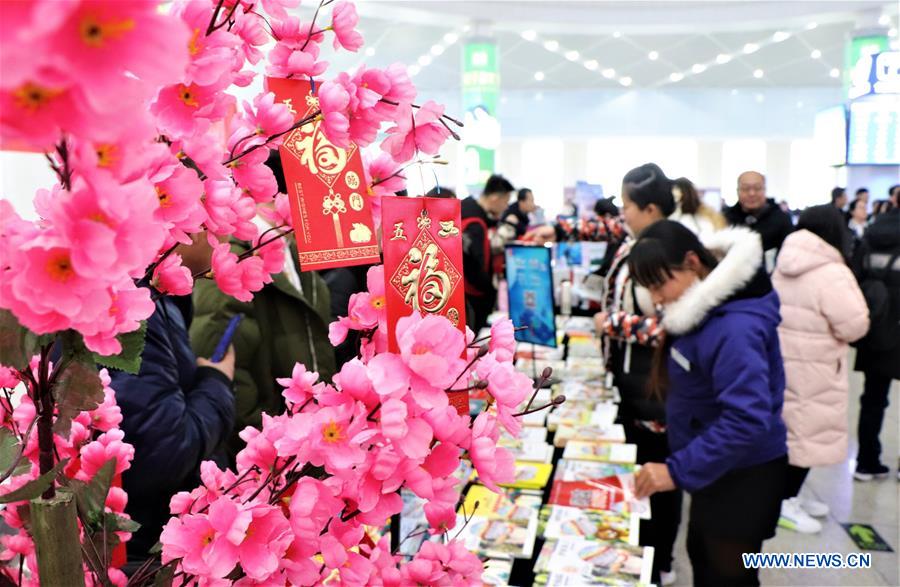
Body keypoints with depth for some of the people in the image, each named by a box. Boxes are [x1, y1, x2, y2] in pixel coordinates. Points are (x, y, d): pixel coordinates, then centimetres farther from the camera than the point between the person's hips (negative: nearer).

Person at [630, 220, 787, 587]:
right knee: (703, 557, 26)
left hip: (743, 475, -9)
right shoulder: (706, 310, 0)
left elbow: (749, 418, -36)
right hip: (717, 467, 9)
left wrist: (678, 470, -33)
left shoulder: (734, 328, -31)